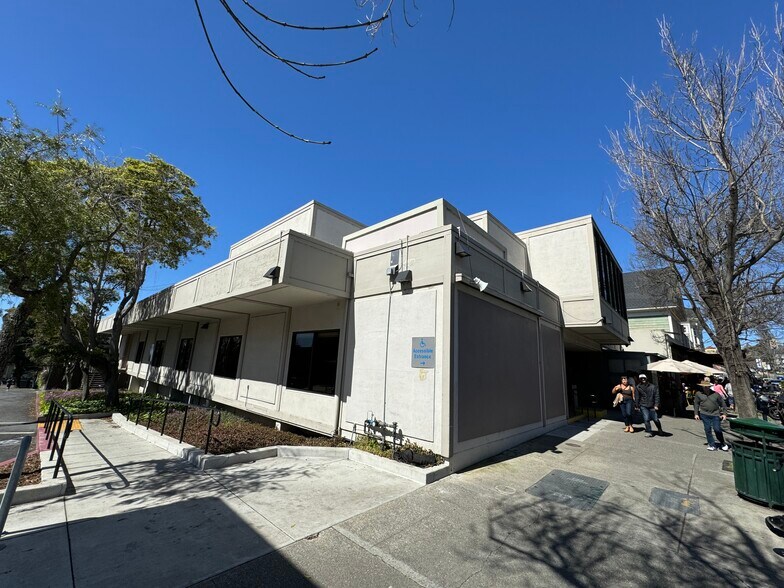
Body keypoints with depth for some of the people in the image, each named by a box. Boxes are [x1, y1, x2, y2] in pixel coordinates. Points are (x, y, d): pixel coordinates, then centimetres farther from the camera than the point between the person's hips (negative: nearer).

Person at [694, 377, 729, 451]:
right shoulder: (699, 394, 1)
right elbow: (696, 404, 6)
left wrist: (724, 413, 0)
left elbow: (723, 404, 8)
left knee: (717, 429, -3)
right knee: (708, 430, 2)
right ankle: (712, 445, 12)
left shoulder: (715, 394, 1)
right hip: (704, 415, 0)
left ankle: (723, 444, 20)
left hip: (715, 415, 0)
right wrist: (696, 414, 2)